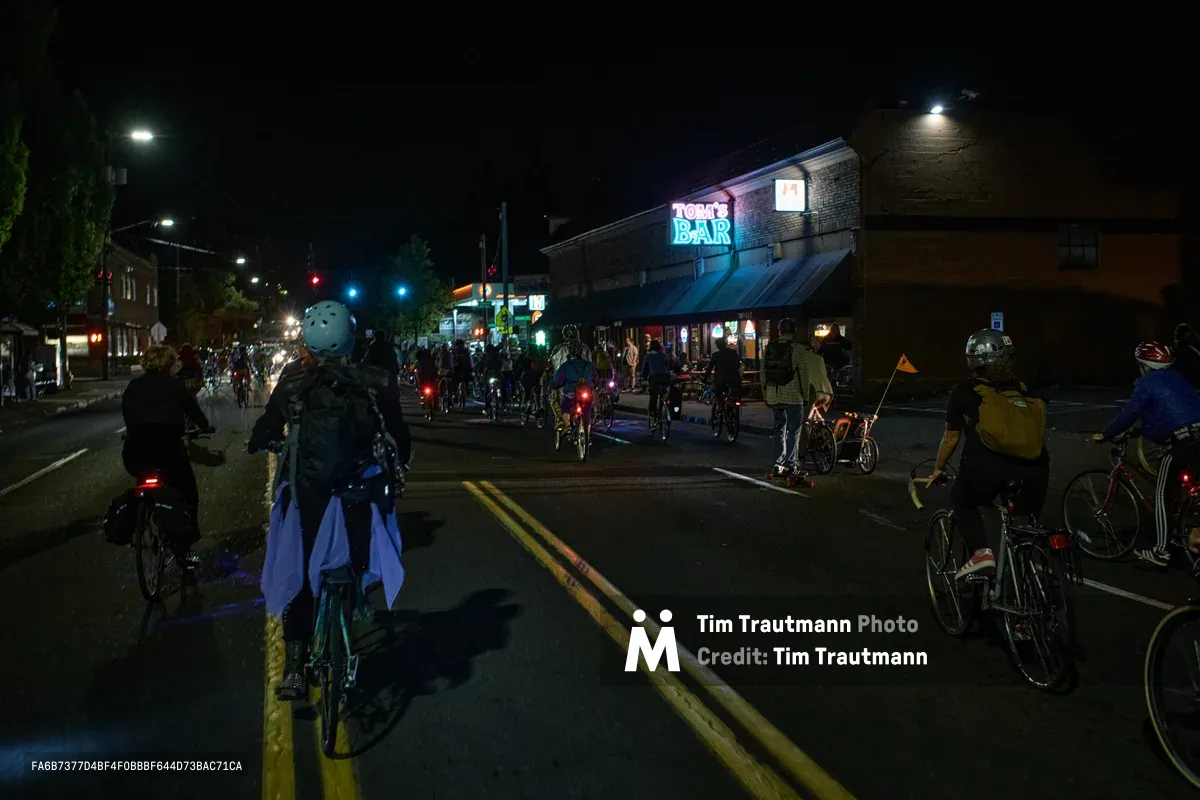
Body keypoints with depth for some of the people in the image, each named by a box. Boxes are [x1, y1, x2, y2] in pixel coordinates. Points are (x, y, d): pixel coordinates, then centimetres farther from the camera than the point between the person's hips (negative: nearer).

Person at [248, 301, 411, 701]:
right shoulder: (376, 383, -7)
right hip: (360, 496, -1)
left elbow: (265, 431, 6)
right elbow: (399, 434, 2)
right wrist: (402, 460, 24)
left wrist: (256, 444, 29)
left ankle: (294, 670, 8)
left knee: (298, 579, 12)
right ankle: (357, 594, 38)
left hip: (306, 497, 1)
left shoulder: (292, 384, -5)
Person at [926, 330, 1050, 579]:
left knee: (962, 502, 25)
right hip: (1033, 468, 3)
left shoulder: (965, 392, 14)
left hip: (987, 467, -3)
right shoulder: (1026, 392, 24)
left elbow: (951, 438, 21)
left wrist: (938, 469, 37)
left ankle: (981, 552, 3)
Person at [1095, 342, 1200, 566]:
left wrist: (1105, 434, 9)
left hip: (1182, 441, -8)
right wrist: (1141, 429, 44)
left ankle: (1161, 551, -1)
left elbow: (1129, 413, -2)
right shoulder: (1175, 378, 24)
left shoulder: (1148, 382, -1)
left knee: (1163, 494, 0)